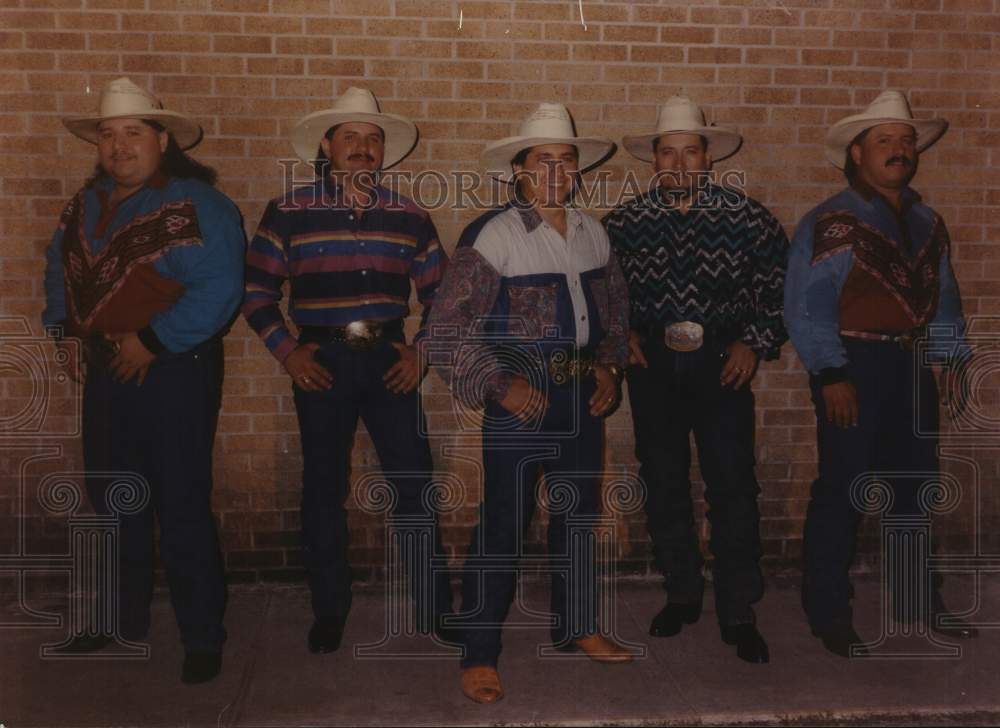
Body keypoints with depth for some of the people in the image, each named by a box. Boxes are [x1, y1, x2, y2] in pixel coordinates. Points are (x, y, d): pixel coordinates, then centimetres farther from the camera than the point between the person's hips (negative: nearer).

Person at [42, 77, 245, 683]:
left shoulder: (198, 206, -15)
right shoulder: (88, 202, 11)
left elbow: (219, 290, -24)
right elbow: (60, 265, 25)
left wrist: (152, 342, -21)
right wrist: (66, 325, 11)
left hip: (175, 370, -8)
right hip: (107, 370, 8)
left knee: (182, 508, -2)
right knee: (115, 503, 19)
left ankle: (203, 638, 13)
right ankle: (125, 618, 37)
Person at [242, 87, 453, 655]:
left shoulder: (410, 217, 6)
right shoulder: (288, 213, 0)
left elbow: (440, 294, 12)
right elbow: (257, 292, 4)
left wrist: (423, 353, 1)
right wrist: (287, 352, -5)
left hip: (389, 360, 1)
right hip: (321, 362, -1)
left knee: (415, 487, 2)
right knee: (324, 490, 8)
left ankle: (435, 608, 17)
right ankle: (330, 612, 24)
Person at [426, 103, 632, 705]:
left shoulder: (592, 233, 6)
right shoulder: (494, 235, -12)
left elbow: (615, 310, 20)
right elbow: (448, 326, -14)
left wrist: (609, 366, 6)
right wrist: (500, 384, -18)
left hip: (583, 396, 6)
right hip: (522, 400, -6)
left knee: (580, 515, 17)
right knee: (503, 527, -2)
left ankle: (577, 626, 35)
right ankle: (480, 656, 12)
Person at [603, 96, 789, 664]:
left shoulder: (747, 217, -1)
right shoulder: (624, 221, 3)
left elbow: (780, 283, 6)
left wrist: (756, 342, -3)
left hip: (722, 364, -2)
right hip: (653, 364, 2)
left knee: (734, 488, -3)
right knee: (664, 486, 9)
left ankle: (739, 614, 10)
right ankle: (682, 595, 26)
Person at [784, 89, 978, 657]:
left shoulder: (928, 224, 15)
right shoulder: (829, 225, -8)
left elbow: (945, 299, 19)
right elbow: (806, 308, -13)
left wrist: (953, 356, 9)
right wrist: (831, 376, -17)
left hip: (912, 368, 7)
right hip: (854, 369, -7)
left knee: (915, 487, 15)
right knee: (841, 492, -1)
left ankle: (918, 600, 31)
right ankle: (828, 614, 12)